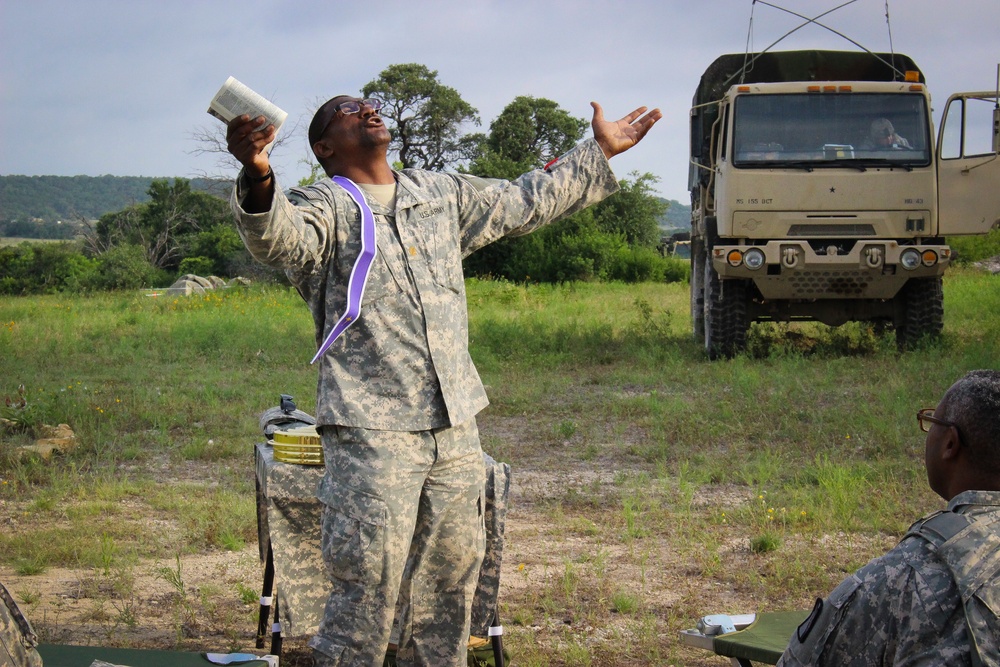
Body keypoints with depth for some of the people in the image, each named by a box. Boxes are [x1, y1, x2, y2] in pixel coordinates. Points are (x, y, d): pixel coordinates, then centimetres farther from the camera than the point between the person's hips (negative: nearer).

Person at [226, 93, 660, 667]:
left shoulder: (443, 194, 19)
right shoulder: (324, 206, -2)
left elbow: (524, 202, 32)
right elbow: (278, 236, -24)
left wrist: (599, 154, 38)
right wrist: (259, 178, -46)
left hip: (456, 427, 6)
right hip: (372, 429, -6)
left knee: (452, 575, 13)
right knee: (368, 583, -9)